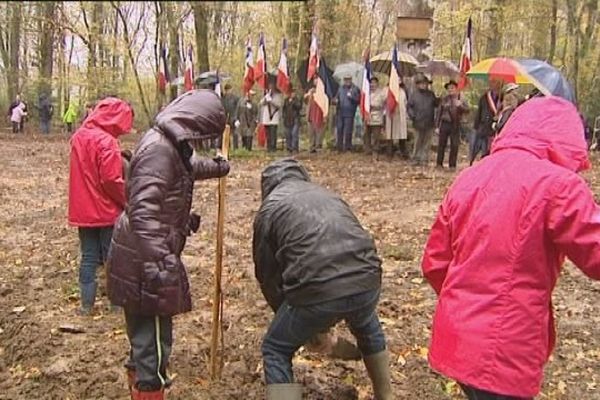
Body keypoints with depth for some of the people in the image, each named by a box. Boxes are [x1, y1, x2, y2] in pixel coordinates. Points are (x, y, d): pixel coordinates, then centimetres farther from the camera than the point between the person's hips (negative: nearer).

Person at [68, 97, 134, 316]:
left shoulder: (78, 136, 5)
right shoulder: (106, 142, -20)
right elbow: (111, 180, -22)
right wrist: (128, 202, -9)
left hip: (83, 210, 7)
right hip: (107, 210, -7)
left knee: (89, 257, 13)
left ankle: (86, 303, 17)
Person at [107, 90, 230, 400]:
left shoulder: (170, 145, 10)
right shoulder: (158, 150, -22)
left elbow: (188, 166, 36)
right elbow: (143, 212, -32)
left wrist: (216, 167, 50)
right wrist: (159, 262, -37)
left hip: (145, 257, 10)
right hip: (145, 260, -10)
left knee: (145, 335, 23)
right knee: (154, 340, 0)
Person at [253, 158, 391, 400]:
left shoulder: (270, 208, 15)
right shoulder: (329, 195, 28)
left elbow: (267, 272, 18)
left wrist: (283, 313, 33)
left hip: (316, 290, -5)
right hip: (367, 281, 5)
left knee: (276, 351, 19)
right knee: (368, 329, 38)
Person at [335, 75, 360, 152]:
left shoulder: (355, 89, 0)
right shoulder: (341, 88, 15)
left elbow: (358, 100, -4)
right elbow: (337, 97, 23)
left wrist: (351, 97, -20)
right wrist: (336, 100, 1)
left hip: (349, 113, -4)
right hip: (340, 112, 4)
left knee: (348, 131, -3)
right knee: (339, 129, 5)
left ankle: (347, 147, 4)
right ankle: (339, 146, 13)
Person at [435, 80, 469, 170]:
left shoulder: (461, 100, 1)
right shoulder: (444, 99, 4)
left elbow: (467, 109, -14)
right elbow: (439, 113, 7)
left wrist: (460, 106, -35)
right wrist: (437, 126, 4)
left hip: (455, 125, -1)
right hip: (445, 124, 1)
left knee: (454, 145, 0)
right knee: (441, 144, 4)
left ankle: (452, 165, 9)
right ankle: (439, 164, 14)